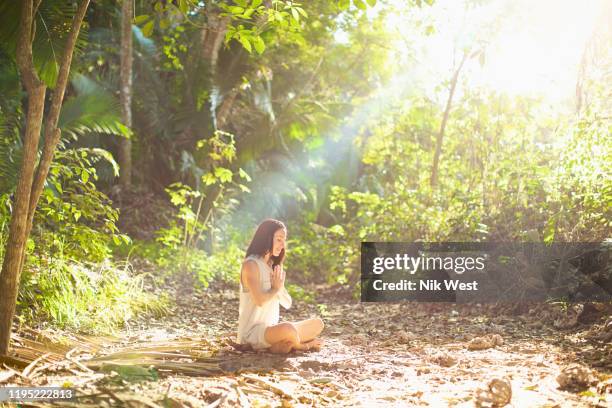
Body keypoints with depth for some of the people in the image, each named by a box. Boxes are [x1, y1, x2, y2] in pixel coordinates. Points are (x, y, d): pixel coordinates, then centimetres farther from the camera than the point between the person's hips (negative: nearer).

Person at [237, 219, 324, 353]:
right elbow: (260, 300, -24)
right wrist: (275, 289, -5)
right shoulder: (251, 264, -12)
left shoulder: (273, 266, 14)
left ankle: (280, 345, -12)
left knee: (317, 324, 7)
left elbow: (287, 303, 12)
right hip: (252, 332, -9)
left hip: (271, 329, 9)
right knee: (288, 328, -37)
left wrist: (280, 286, -8)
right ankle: (299, 346, -3)